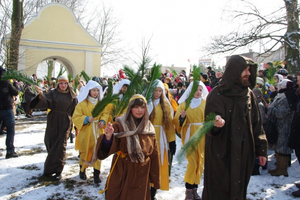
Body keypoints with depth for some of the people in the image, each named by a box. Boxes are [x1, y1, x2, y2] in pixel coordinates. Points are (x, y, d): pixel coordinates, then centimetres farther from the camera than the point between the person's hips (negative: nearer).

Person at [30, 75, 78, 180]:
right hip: (52, 123, 2)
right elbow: (45, 102, -15)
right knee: (50, 144, 7)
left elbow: (75, 112, 5)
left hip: (65, 124, -1)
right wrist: (41, 95, -36)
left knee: (60, 146, -5)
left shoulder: (72, 96, 3)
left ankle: (58, 170, 3)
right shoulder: (52, 93, 3)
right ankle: (50, 168, 27)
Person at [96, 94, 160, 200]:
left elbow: (154, 155, 8)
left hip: (141, 178, 3)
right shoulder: (120, 125, -8)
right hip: (121, 176, -3)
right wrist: (108, 137, -40)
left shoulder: (149, 128, 3)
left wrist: (155, 179, 9)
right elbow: (106, 150, -18)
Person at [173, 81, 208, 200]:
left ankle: (194, 188, 20)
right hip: (189, 135, -2)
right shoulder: (184, 103, 3)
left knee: (200, 162, 6)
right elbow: (176, 120, -1)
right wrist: (181, 117, -21)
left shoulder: (205, 103, 7)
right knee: (192, 162, -9)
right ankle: (188, 190, 7)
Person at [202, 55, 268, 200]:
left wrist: (261, 149, 7)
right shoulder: (217, 94, -10)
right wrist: (216, 123, -38)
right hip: (221, 155, -5)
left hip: (244, 154, 5)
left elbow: (257, 124, 10)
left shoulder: (248, 94, 7)